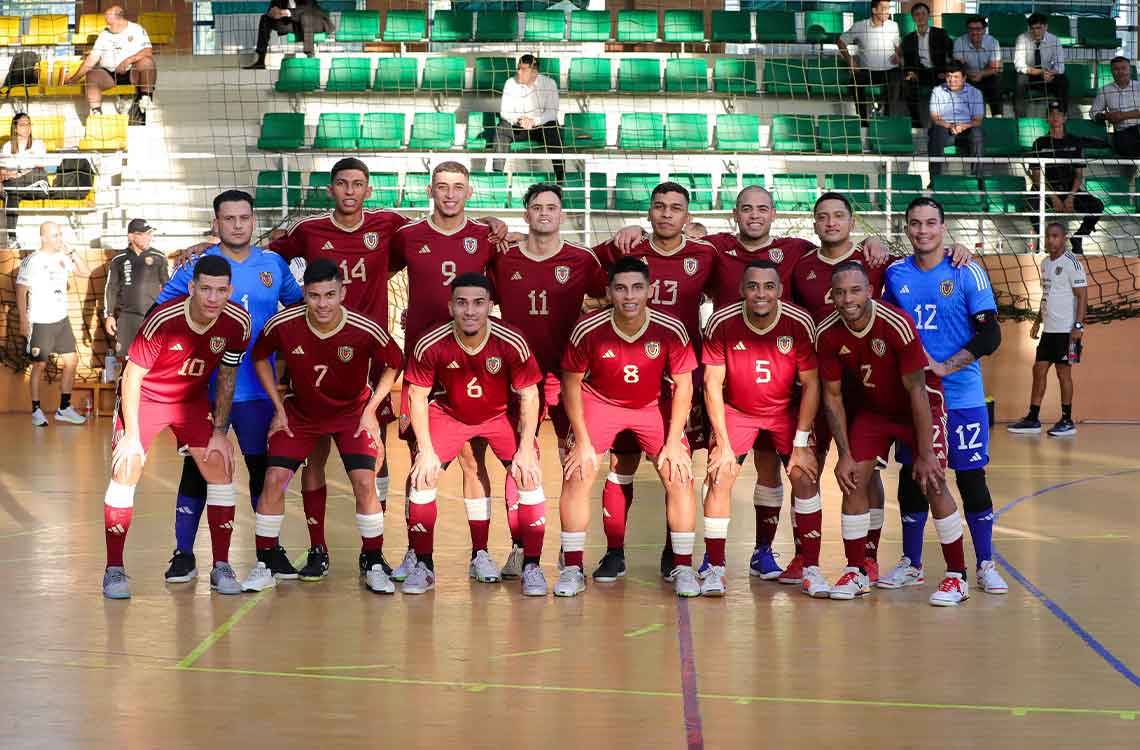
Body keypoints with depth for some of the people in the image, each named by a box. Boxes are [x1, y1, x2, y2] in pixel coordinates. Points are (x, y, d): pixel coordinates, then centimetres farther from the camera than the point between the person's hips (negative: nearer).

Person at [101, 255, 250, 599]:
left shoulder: (238, 322, -19)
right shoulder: (163, 320, -31)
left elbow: (226, 377, -3)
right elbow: (132, 377, -20)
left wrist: (219, 432, -3)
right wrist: (132, 437, -18)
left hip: (193, 400, 4)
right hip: (144, 396, -3)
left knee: (220, 468, -6)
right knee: (126, 470, -14)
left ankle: (221, 567, 5)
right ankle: (114, 569, -3)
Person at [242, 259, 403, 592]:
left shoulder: (365, 331, -26)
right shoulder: (282, 324, -23)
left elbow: (393, 364, -6)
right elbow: (260, 358, -1)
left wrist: (370, 410, -10)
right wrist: (279, 409, -3)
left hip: (352, 412, -1)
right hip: (299, 411, 1)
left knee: (364, 482, -15)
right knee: (274, 479, -10)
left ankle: (373, 567, 2)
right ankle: (264, 568, 3)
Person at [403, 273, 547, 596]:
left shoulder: (512, 343, -27)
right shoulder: (430, 345, -26)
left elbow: (529, 396, -15)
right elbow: (418, 396, -12)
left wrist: (526, 449, -17)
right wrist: (426, 450, -14)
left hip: (501, 415, 0)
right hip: (449, 413, 1)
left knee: (529, 476, -15)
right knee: (423, 477, -12)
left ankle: (531, 567, -4)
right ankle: (423, 566, 3)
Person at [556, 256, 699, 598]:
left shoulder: (671, 330, -23)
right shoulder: (588, 330, -24)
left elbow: (683, 385, -10)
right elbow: (571, 384, -10)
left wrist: (673, 442, -13)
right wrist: (583, 441, -12)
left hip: (655, 405, 1)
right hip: (599, 402, 0)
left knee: (679, 476, -11)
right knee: (577, 474, -13)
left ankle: (682, 568, 2)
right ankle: (573, 569, -2)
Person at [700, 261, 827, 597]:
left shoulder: (800, 323, -21)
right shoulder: (721, 323, -21)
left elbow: (810, 384, -13)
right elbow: (712, 385, -14)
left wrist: (801, 443, -15)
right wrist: (723, 443, -16)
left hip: (787, 410, 0)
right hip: (736, 409, 0)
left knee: (806, 476, -12)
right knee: (719, 476, -13)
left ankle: (811, 569, -2)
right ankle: (715, 568, -2)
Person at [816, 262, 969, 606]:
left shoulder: (898, 325, -31)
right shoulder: (828, 335, -18)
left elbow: (917, 390, -25)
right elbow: (832, 396, -6)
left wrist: (925, 454, -24)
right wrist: (844, 454, -9)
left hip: (919, 405, -4)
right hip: (870, 407, 4)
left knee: (932, 484, -14)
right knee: (854, 481, -6)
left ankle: (957, 577, -3)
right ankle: (856, 572, 7)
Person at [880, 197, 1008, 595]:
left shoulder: (967, 272, -7)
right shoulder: (895, 274, 5)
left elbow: (990, 335, -11)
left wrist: (944, 367, -17)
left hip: (962, 396, -3)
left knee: (971, 478, 0)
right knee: (911, 477, 7)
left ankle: (985, 565, 11)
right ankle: (911, 563, 19)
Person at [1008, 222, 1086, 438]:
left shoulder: (1071, 263, -11)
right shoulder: (1045, 263, 14)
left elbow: (1082, 295, -14)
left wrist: (1078, 326, -20)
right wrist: (1038, 321, 19)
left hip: (1066, 330, -8)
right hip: (1049, 329, 8)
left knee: (1063, 372, -2)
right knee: (1039, 370, 7)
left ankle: (1067, 422, 8)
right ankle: (1032, 420, 12)